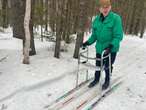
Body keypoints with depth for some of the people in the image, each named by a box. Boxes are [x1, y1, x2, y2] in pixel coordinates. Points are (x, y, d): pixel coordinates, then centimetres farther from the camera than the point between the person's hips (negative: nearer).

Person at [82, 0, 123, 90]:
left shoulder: (116, 18, -15)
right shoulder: (96, 20, 1)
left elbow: (118, 36, -19)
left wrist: (111, 46, -31)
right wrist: (88, 42, -2)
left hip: (111, 49, -4)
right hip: (99, 48, 4)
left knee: (107, 67, 9)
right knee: (98, 65, 16)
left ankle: (107, 81, 36)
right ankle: (96, 79, 41)